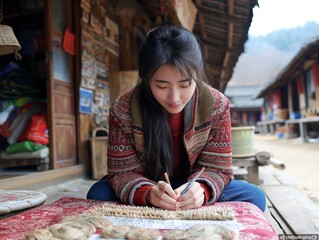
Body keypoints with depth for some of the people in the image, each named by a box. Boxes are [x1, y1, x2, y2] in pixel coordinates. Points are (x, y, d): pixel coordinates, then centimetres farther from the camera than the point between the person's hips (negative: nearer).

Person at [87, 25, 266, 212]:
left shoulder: (217, 106, -18)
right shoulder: (123, 111, -20)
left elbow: (216, 168, -13)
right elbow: (123, 172, -17)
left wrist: (200, 189, -37)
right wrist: (149, 194, -40)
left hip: (189, 186, 2)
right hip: (145, 187, -1)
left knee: (255, 197, -21)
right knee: (98, 193, -28)